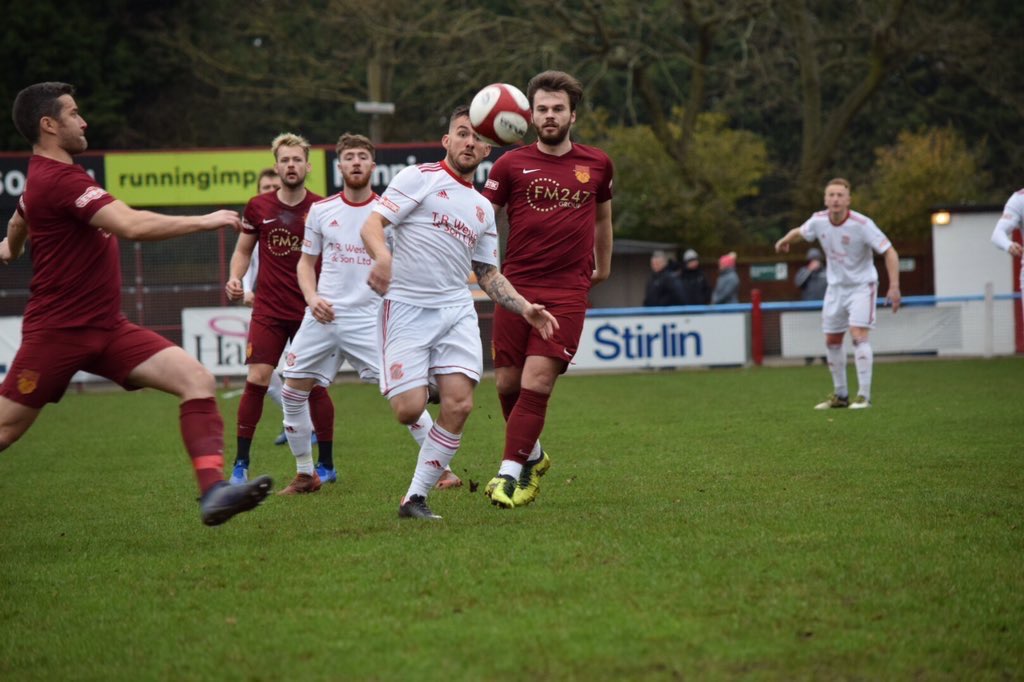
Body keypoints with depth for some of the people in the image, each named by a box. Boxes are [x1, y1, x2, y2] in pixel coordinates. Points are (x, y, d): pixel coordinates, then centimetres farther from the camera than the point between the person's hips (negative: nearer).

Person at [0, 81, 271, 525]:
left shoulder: (43, 177, 15)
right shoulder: (60, 180, -19)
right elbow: (133, 226, -29)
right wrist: (205, 221, -20)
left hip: (106, 329, 9)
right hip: (58, 333, -9)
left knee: (197, 379, -10)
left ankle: (213, 492, -20)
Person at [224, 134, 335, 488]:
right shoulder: (258, 207, 2)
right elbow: (243, 249, 15)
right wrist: (235, 278, -3)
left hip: (309, 311, -1)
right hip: (268, 310, 1)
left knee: (315, 385, 0)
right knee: (257, 379, -9)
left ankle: (327, 464, 13)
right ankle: (240, 465, 0)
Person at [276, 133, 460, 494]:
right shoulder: (321, 210, 7)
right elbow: (306, 261, 14)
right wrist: (312, 297, -3)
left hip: (370, 318, -3)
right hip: (324, 316, 3)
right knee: (293, 393, 0)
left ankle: (443, 470, -2)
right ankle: (306, 475, 16)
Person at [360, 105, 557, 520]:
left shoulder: (483, 209, 20)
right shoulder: (420, 178, 2)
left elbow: (488, 273, 26)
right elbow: (371, 224, -7)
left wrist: (525, 308, 12)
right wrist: (382, 255, -29)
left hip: (457, 310, 5)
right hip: (406, 308, -5)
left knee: (459, 405, -13)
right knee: (409, 410, -14)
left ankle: (415, 498, -2)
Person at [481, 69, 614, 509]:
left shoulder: (597, 165, 10)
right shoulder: (511, 165, 4)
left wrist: (603, 266, 35)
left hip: (568, 291, -1)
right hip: (516, 287, 1)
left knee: (537, 382, -13)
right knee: (508, 382, 3)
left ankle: (509, 472, -10)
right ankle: (532, 456, 28)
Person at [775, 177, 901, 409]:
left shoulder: (862, 224, -23)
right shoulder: (819, 220, -9)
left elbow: (889, 252, -21)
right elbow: (800, 231, 17)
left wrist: (894, 287, -27)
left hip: (861, 286, -6)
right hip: (836, 286, 6)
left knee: (858, 336, -20)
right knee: (832, 341, 9)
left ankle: (864, 395, -18)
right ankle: (840, 395, 23)